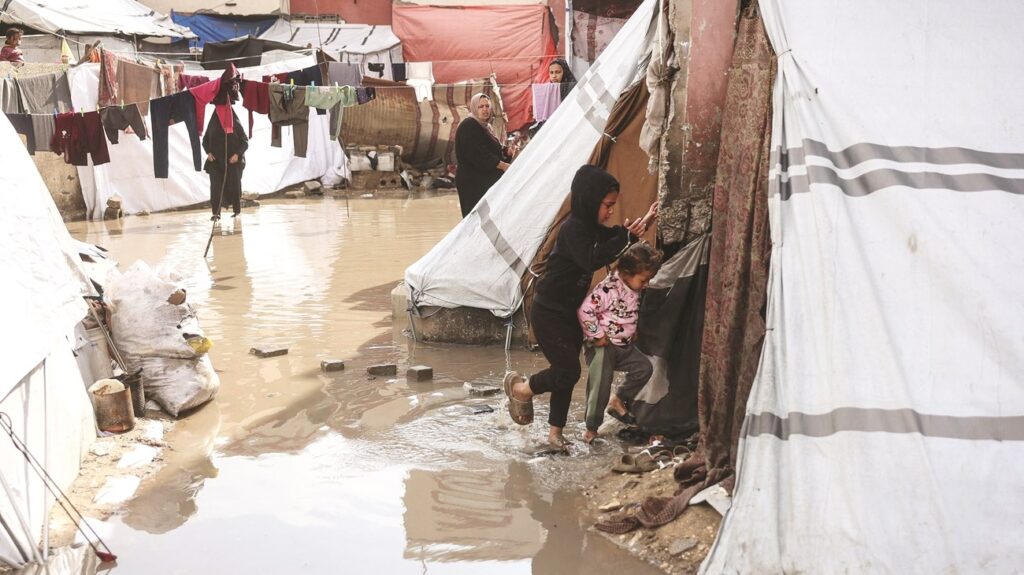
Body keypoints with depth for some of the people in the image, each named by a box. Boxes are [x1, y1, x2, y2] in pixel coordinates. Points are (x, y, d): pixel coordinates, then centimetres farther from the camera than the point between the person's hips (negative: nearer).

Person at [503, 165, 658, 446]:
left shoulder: (590, 227, 7)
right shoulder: (573, 229, -21)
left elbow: (609, 243, 19)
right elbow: (592, 261, -34)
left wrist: (642, 223, 4)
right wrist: (625, 235, -38)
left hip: (568, 313, 9)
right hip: (549, 314, -9)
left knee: (566, 373, 11)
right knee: (569, 371, -12)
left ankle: (555, 433, 21)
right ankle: (520, 387, 12)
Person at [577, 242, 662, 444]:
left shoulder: (634, 291, 3)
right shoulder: (608, 289, -24)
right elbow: (585, 311, -27)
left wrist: (632, 332, 8)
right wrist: (597, 335, -20)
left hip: (624, 345, 8)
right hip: (603, 346, -8)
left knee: (644, 367, 3)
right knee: (600, 388, -5)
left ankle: (618, 400, 17)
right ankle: (591, 428, 10)